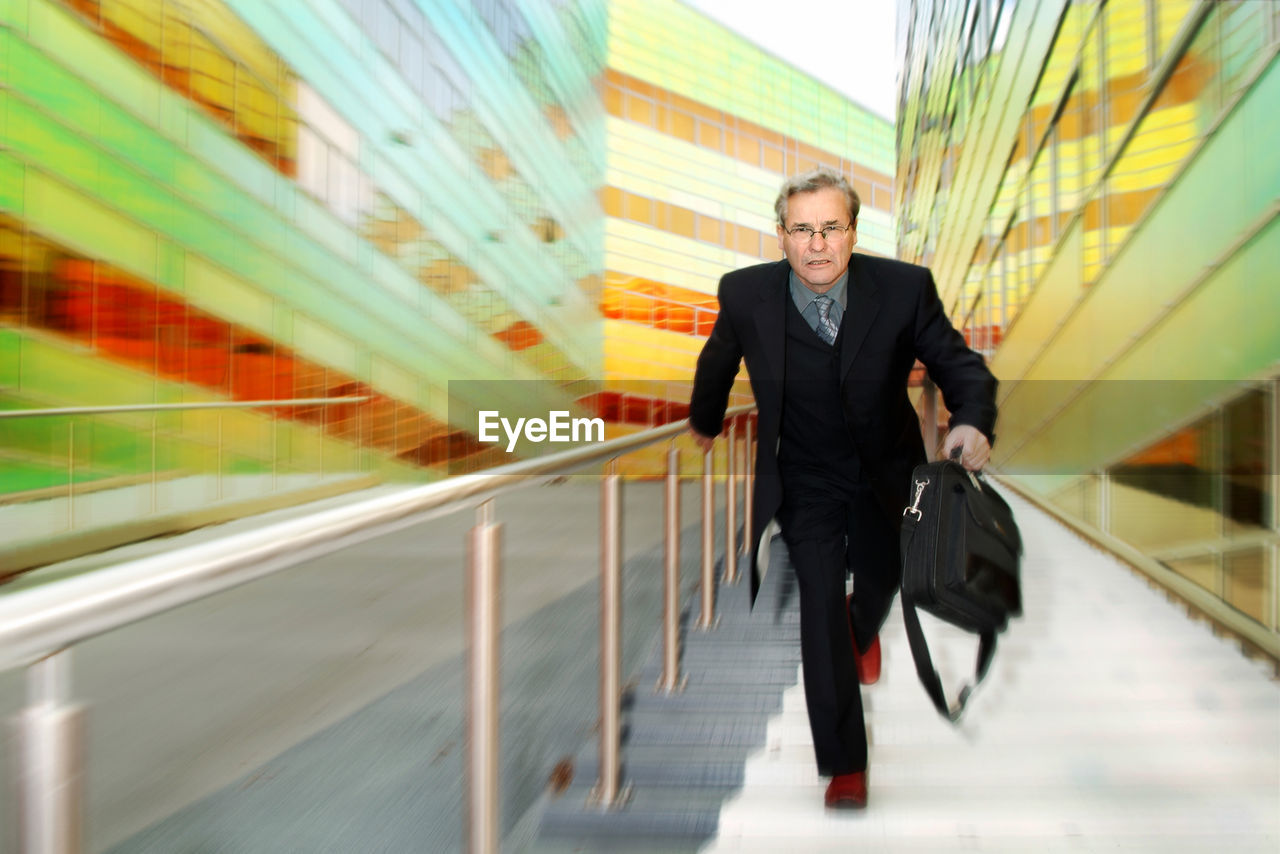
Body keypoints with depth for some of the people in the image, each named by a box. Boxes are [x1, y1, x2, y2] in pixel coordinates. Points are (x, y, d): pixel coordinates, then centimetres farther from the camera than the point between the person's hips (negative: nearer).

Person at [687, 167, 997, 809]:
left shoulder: (904, 288, -22)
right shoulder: (745, 293, -18)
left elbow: (960, 365, -12)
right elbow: (718, 363, 3)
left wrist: (972, 422, -34)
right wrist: (704, 423, 19)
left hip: (884, 471, 1)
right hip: (804, 479, -1)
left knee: (880, 582, 22)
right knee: (820, 605, -6)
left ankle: (863, 632, 62)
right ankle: (844, 765, 10)